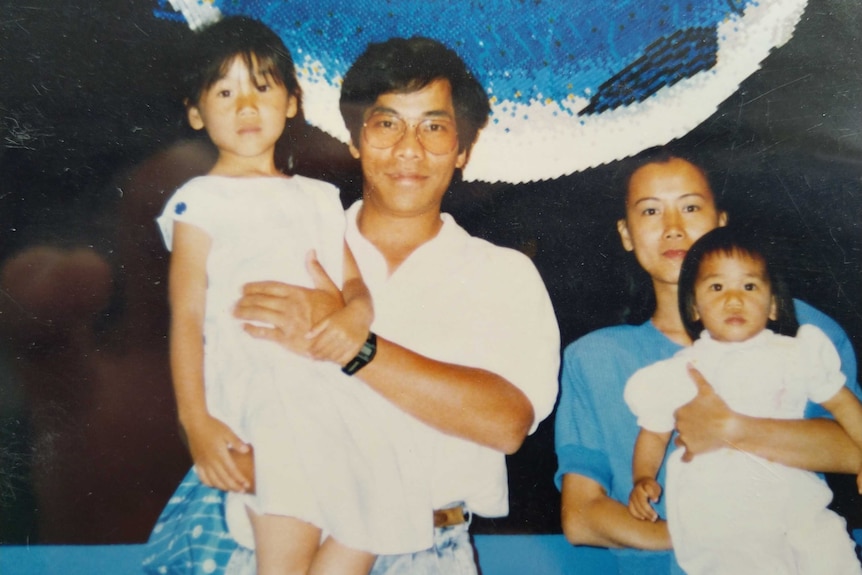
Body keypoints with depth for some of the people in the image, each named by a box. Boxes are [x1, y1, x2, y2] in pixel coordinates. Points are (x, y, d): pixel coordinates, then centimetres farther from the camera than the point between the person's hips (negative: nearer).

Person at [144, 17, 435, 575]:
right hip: (257, 383, -5)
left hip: (334, 379, 5)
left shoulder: (318, 197, 22)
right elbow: (187, 316, 0)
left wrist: (357, 315, -10)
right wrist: (197, 422, -10)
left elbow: (354, 281, 16)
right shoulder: (200, 202, 6)